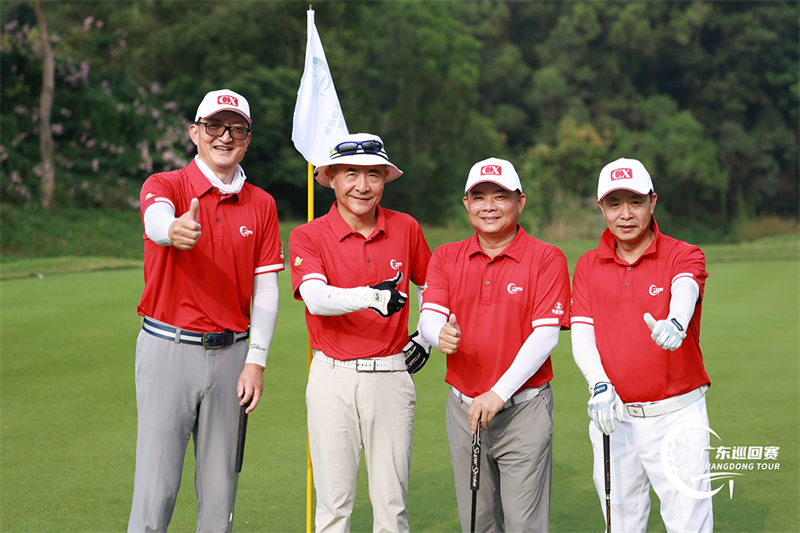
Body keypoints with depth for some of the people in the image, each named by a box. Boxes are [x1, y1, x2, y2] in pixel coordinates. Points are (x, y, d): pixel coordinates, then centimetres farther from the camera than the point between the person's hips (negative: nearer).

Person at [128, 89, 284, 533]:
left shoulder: (261, 204, 8)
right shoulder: (165, 185, -3)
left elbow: (266, 288, 6)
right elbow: (157, 218, -28)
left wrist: (256, 361, -3)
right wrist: (174, 229, -53)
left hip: (231, 351, 3)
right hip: (168, 347, -3)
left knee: (219, 484, 8)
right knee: (156, 484, -5)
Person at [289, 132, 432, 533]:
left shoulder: (406, 229, 6)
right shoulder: (307, 236, -3)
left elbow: (431, 286, 23)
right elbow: (316, 298, -22)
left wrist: (427, 337, 12)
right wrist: (370, 296, -37)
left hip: (392, 376, 2)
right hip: (333, 376, -2)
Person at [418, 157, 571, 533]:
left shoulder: (546, 259, -4)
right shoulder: (446, 258, 8)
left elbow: (546, 334, -12)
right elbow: (429, 316, -4)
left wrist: (499, 393, -20)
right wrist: (441, 334, -29)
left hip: (524, 408, -4)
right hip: (463, 408, 4)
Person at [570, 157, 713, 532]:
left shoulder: (683, 256, -2)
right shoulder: (587, 266, 8)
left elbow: (684, 291, -25)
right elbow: (581, 334, -2)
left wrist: (675, 323, -50)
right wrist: (599, 385, -22)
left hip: (677, 416, -3)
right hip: (615, 417, 3)